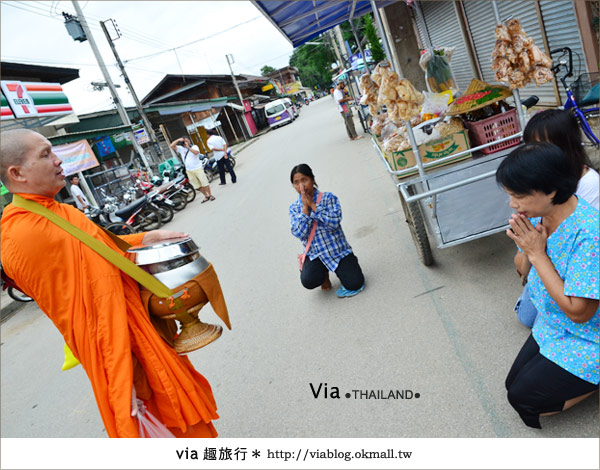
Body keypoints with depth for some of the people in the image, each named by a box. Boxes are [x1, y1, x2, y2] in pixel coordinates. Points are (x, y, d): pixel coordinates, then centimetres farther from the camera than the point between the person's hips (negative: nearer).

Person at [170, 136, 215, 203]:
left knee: (205, 183, 0)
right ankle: (206, 196, 21)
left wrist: (188, 147, -21)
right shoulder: (181, 148, 6)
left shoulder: (194, 146, -3)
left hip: (198, 169, -4)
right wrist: (178, 140, -9)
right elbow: (171, 146, -1)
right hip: (189, 171, 4)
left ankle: (210, 195, 12)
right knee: (198, 186, 9)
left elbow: (196, 152, -24)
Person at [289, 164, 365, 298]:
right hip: (315, 253, 1)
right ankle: (324, 271, 9)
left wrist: (313, 205, -17)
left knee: (355, 284, -16)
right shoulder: (294, 208, 2)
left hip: (338, 249, -1)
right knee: (308, 281, -26)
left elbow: (334, 222, -19)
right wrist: (305, 207, -14)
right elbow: (299, 233, -12)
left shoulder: (328, 198, -4)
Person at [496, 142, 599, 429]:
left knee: (524, 399, -1)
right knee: (514, 384, 14)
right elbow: (526, 270, 3)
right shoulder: (537, 214, -11)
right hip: (551, 326, 7)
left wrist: (537, 253, -28)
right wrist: (525, 248, -21)